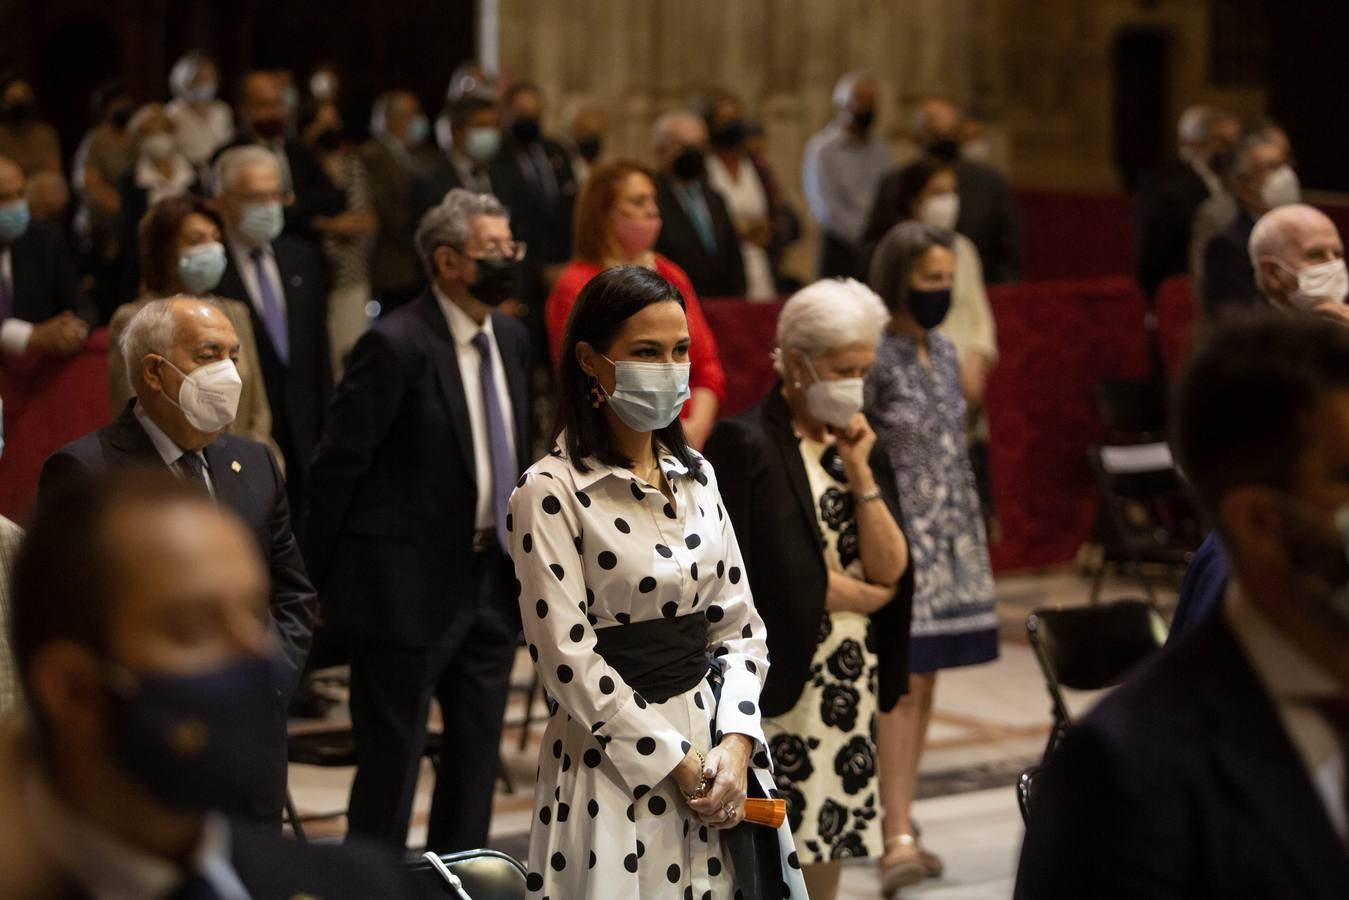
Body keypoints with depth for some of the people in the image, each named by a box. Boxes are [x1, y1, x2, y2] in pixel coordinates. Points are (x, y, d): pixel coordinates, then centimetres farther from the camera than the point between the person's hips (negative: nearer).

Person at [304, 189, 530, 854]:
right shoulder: (396, 345, -16)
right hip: (409, 583, -7)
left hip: (491, 579, 8)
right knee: (391, 761, 2)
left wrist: (519, 558, 14)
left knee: (477, 759, 15)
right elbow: (338, 465, -13)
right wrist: (322, 579, -9)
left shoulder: (510, 338, 8)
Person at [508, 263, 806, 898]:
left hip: (718, 753, 6)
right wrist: (676, 763, -13)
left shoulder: (696, 477, 8)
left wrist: (735, 744, -8)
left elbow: (739, 626, 7)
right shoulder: (551, 491, -11)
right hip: (617, 763, -5)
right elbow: (568, 659, -15)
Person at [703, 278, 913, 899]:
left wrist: (859, 474, -5)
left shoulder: (858, 447, 13)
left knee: (826, 846, 9)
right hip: (778, 684, -7)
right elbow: (774, 578, -15)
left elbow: (890, 568, 3)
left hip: (849, 686, 7)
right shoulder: (746, 445, -8)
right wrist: (867, 595, -3)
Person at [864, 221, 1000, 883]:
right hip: (897, 536, -7)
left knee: (924, 684, 8)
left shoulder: (945, 353, 11)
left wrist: (973, 534, 17)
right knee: (902, 683, -12)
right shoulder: (873, 357, -11)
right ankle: (897, 836, -13)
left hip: (949, 537, 7)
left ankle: (897, 818, 15)